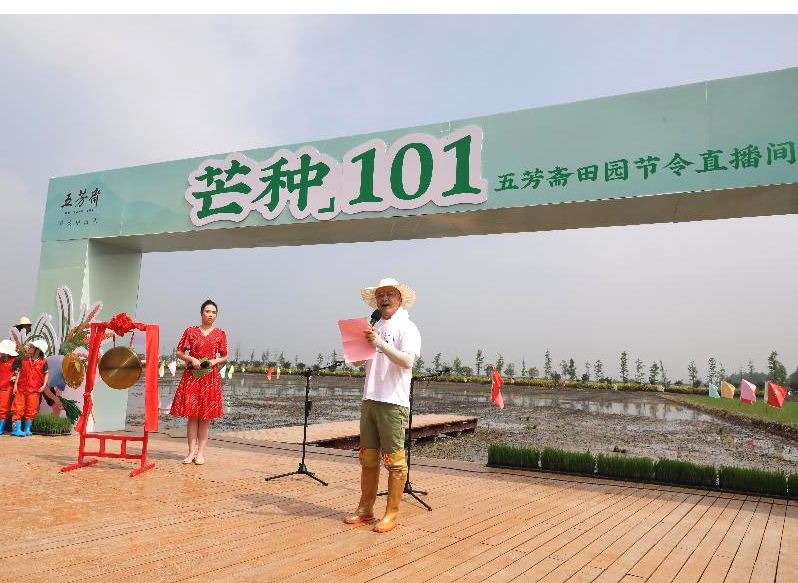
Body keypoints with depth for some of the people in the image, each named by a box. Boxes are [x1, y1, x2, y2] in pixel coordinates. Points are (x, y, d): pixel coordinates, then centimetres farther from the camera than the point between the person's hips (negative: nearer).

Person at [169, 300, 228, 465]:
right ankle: (191, 452, 7)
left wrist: (215, 361, -7)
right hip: (192, 375, 0)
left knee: (206, 416, 1)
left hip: (211, 377, 1)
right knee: (192, 414, -1)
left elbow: (224, 357, 12)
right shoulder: (191, 331, 4)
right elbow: (179, 352, 6)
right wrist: (191, 359, -10)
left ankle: (200, 453, 8)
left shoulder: (220, 334, 6)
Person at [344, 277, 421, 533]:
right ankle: (365, 509, 21)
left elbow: (407, 361, -17)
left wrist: (380, 344, -24)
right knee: (368, 458, 11)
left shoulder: (407, 328, -2)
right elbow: (357, 361, 18)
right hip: (369, 400, 7)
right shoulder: (374, 328, 18)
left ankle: (391, 514, 6)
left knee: (395, 461, -2)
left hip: (393, 403, -6)